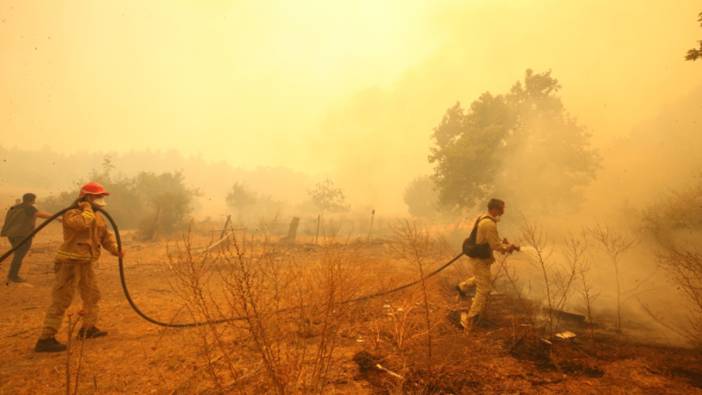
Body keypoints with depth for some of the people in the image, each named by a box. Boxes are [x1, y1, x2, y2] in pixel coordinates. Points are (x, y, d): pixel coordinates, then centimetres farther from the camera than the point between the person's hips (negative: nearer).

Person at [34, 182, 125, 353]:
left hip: (86, 263, 9)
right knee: (61, 300, -8)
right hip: (70, 262, -9)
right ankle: (46, 339, -3)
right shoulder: (72, 214, -14)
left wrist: (115, 249, -3)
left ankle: (88, 328, 33)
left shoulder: (98, 217, 12)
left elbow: (106, 235, 14)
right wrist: (87, 208, -18)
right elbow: (83, 223, -35)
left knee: (92, 296, 18)